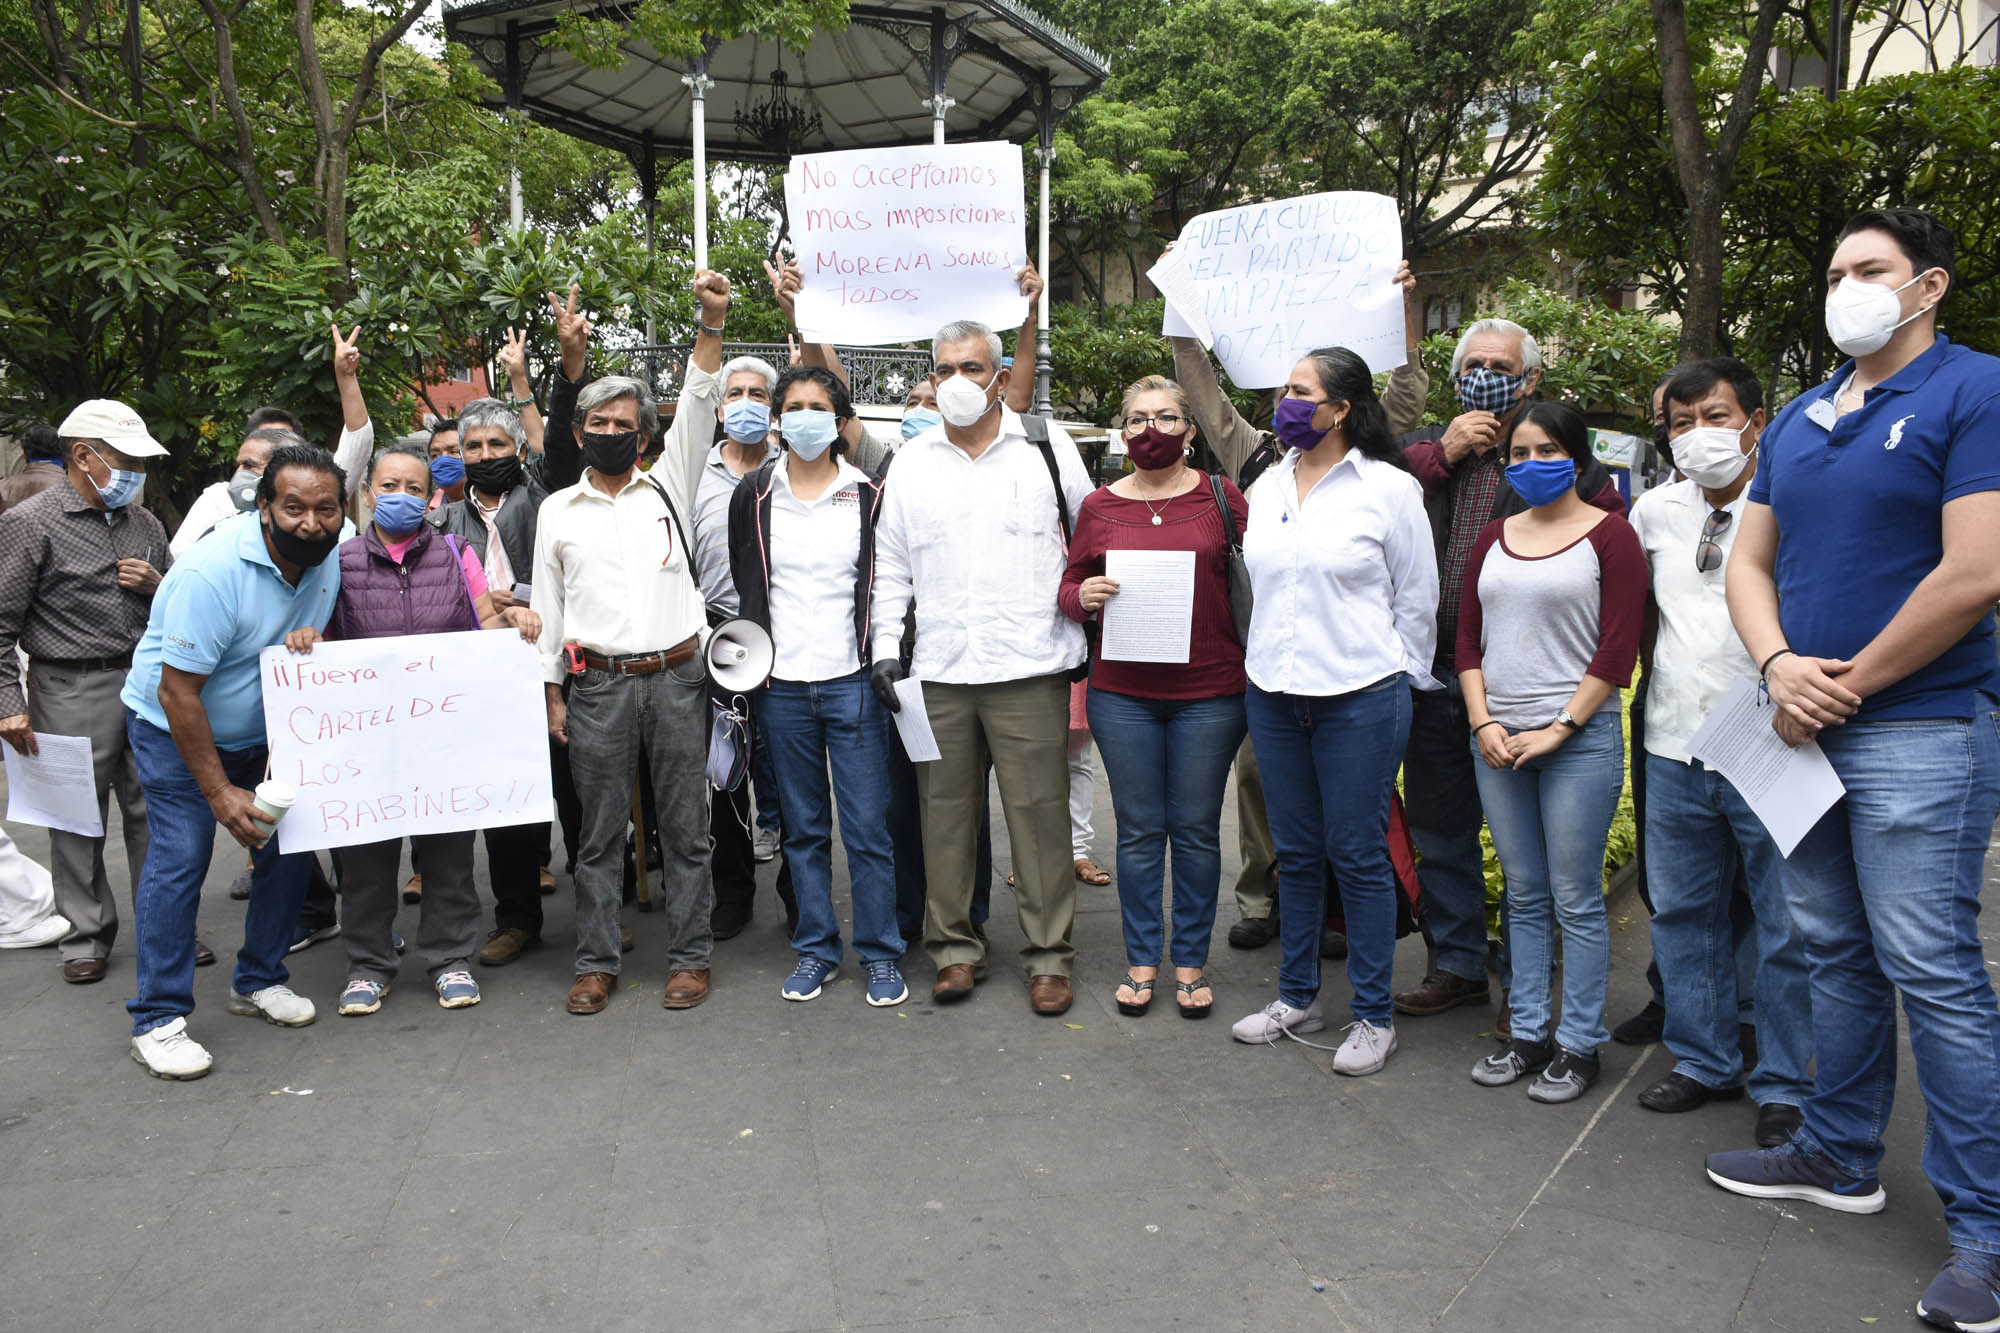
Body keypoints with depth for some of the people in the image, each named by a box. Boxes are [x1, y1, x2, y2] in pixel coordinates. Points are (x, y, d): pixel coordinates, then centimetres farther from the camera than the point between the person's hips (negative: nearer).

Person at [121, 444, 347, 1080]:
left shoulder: (334, 556, -10)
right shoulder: (213, 572, -29)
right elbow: (178, 693, -26)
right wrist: (219, 792, -23)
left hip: (267, 730, 6)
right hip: (174, 725, -6)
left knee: (291, 843, 0)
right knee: (181, 855, -13)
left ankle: (259, 981, 18)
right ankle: (157, 1020, -5)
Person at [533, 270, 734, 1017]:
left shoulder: (668, 488, 9)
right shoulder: (557, 511, 10)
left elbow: (698, 410, -3)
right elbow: (548, 606, 10)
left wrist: (712, 324, -14)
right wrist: (552, 691, 5)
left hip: (677, 677, 0)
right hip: (597, 684, 0)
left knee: (685, 826, 4)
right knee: (600, 832, 5)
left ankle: (690, 956, 13)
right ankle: (596, 963, 15)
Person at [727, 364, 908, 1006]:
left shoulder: (869, 493, 2)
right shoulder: (753, 495, 6)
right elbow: (743, 586, 12)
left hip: (852, 681, -2)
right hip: (781, 686, 2)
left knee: (867, 827, -2)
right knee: (803, 828, 11)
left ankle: (880, 954, 11)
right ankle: (815, 950, 23)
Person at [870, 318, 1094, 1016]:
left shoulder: (1048, 444, 4)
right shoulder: (910, 462, 11)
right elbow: (890, 566, 14)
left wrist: (1087, 620, 6)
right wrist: (886, 650, 5)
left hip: (1031, 669, -2)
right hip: (937, 672, 3)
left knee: (1039, 812, 0)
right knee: (945, 812, 8)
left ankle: (1048, 955, 13)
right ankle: (955, 946, 22)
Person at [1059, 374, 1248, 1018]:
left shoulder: (1222, 496, 3)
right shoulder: (1100, 507, 6)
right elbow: (1070, 584, 13)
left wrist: (1254, 669, -10)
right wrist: (1084, 595, -11)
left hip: (1209, 692, -1)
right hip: (1123, 693, 1)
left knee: (1196, 830, 7)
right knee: (1139, 831, 7)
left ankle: (1192, 962, 21)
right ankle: (1141, 959, 22)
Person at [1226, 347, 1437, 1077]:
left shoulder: (1390, 488, -5)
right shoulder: (1267, 486, 10)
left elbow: (1417, 598, 0)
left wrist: (1397, 681, 3)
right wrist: (1272, 659, 14)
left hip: (1359, 699, -5)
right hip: (1273, 694, 5)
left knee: (1359, 857, 1)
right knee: (1295, 851, 14)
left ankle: (1374, 1017, 15)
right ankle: (1297, 997, 28)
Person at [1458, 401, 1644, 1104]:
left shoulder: (1609, 534, -2)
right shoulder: (1494, 538, 14)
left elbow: (1617, 649, -9)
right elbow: (1468, 637, 11)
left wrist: (1559, 729, -12)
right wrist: (1484, 721, -2)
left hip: (1578, 739, -5)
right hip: (1497, 741, 5)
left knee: (1575, 899, 0)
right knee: (1523, 895, 12)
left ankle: (1579, 1044, 12)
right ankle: (1528, 1033, 21)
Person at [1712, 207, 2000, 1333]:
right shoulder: (1799, 420, 14)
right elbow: (1750, 563, 13)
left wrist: (1849, 683, -11)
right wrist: (1780, 667, -6)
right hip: (1808, 727, 7)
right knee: (1837, 955, 15)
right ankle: (1840, 1157, 30)